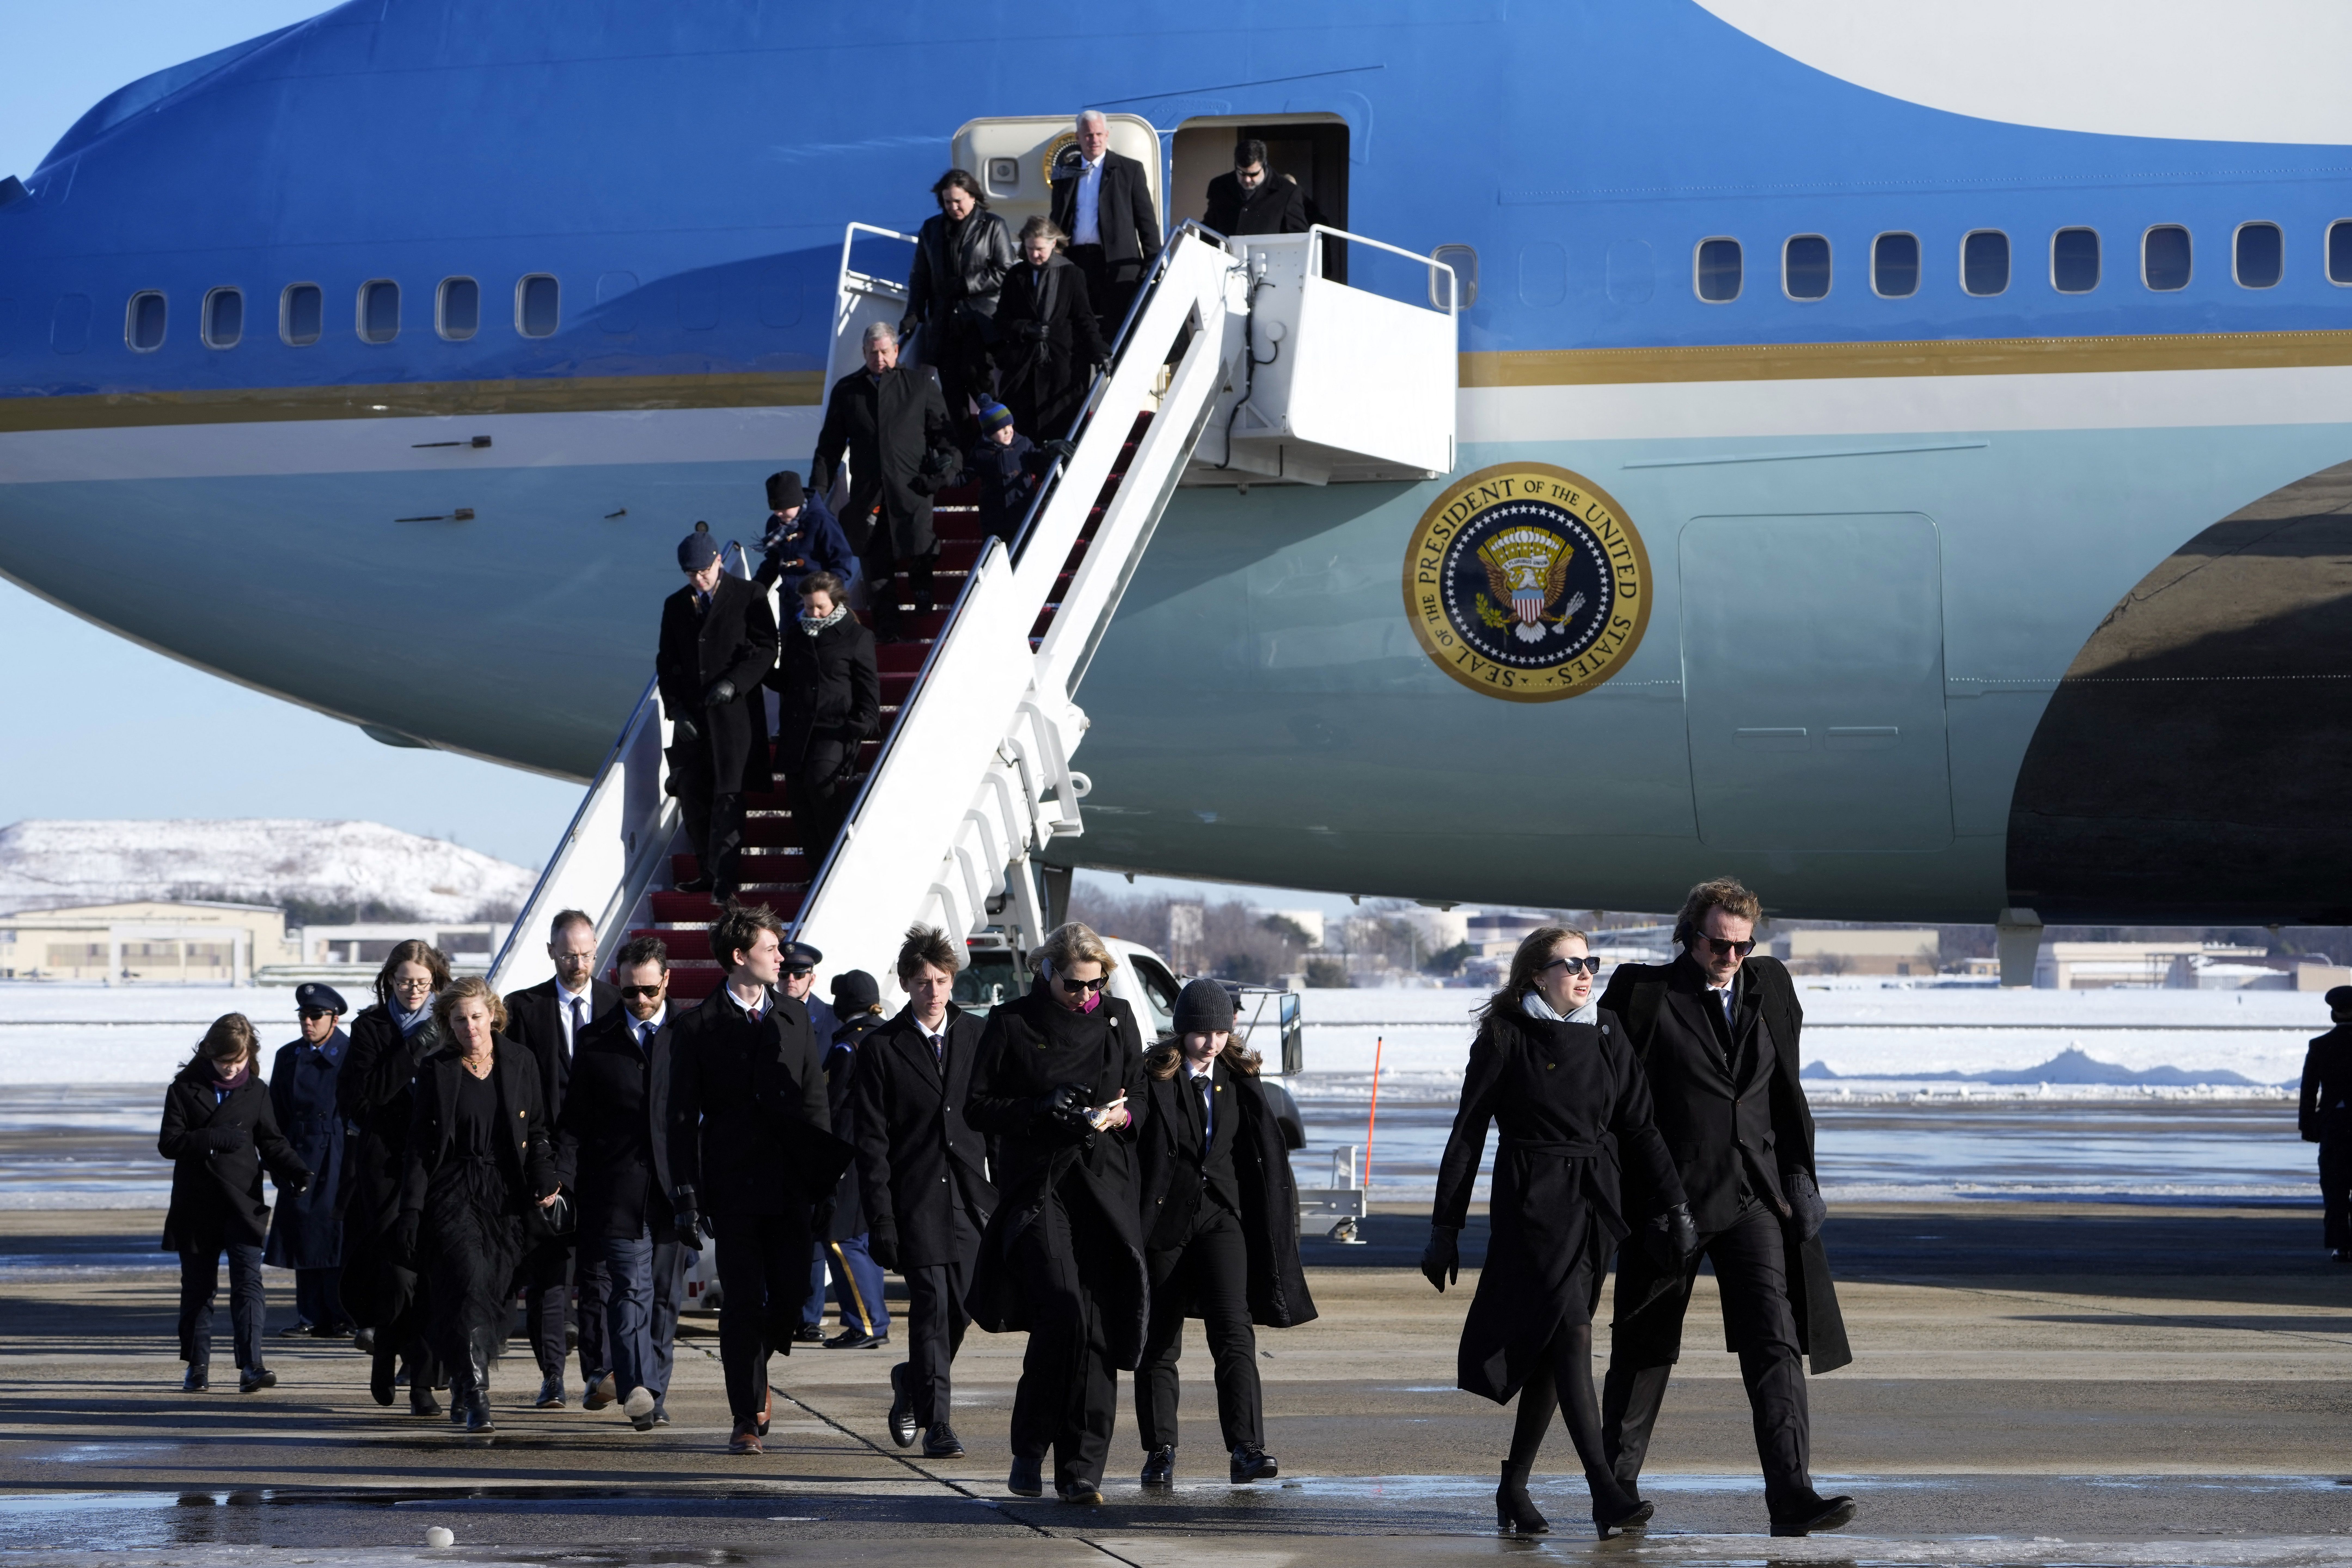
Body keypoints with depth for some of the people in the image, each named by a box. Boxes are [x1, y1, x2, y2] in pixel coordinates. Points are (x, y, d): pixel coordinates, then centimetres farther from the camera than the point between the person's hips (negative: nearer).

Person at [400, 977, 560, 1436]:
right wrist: (412, 1209, -3)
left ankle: (465, 1389, 24)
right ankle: (476, 1399, -20)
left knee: (496, 1291, 3)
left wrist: (544, 1179, -4)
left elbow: (538, 1130, 12)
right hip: (453, 1195, -2)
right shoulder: (436, 1072, 2)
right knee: (469, 1284, -17)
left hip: (505, 1195, 3)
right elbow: (419, 1147, 3)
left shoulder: (520, 1063, 7)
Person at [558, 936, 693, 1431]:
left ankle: (653, 1395, 14)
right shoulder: (596, 1041, 8)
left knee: (665, 1295, 6)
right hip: (617, 1190, -1)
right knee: (631, 1287, -13)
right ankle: (638, 1390, -23)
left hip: (674, 1188, 1)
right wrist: (563, 1178, -5)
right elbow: (574, 1120, 8)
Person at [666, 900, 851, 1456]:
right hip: (734, 1187, -3)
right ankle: (747, 1417, 5)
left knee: (792, 1294, 0)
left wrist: (827, 1175, 5)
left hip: (789, 1185, 4)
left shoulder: (793, 1018, 11)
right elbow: (683, 1118, -2)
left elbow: (814, 1102, 13)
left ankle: (750, 1367, 30)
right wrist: (687, 1196, -8)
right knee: (743, 1302, -3)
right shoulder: (698, 1029, -1)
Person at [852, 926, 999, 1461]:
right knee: (931, 1306, -8)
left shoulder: (977, 1036, 9)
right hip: (915, 1202, -3)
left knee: (963, 1307, 3)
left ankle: (912, 1383, 30)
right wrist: (880, 1220, -8)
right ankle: (937, 1422, 0)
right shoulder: (882, 1050, 0)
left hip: (970, 1198, 3)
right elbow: (872, 1143, -2)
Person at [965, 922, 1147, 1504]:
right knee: (1062, 1308, -19)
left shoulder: (1118, 1020, 13)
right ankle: (1028, 1451, -3)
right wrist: (1042, 1111, -13)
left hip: (1104, 1188, 3)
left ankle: (1082, 1471, 1)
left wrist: (1121, 1114, -4)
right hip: (1036, 1187, -3)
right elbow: (978, 1107, 2)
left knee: (1099, 1326, -3)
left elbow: (1143, 1098, 19)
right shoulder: (1010, 1024, 2)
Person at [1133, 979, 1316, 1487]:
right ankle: (1160, 1452, 16)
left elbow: (1266, 1159, 12)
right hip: (1164, 1220, -2)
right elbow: (1129, 1155, -7)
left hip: (1222, 1217, 2)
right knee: (1159, 1341, 5)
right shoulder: (1154, 1082, -4)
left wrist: (1272, 1226, 7)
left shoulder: (1240, 1084, 8)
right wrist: (1131, 1227, -13)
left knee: (1233, 1331, -13)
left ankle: (1246, 1449, -21)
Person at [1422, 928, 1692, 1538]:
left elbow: (1638, 1125, 11)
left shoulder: (1605, 1032, 11)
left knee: (1553, 1348, 7)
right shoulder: (1505, 1038, -3)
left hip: (1594, 1203, 5)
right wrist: (1445, 1229, -1)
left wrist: (1673, 1207, 4)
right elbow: (1467, 1134, 0)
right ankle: (1606, 1497, -22)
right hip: (1532, 1201, -5)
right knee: (1572, 1333, -16)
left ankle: (1513, 1492, 16)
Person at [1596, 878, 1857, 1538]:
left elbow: (1785, 1091, 17)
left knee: (1777, 1341, -10)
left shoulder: (1771, 987, 9)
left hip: (1754, 1195, 3)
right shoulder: (1643, 992, -4)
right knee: (1644, 1346, 9)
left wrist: (1797, 1174, 11)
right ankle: (1617, 1479, 26)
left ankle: (1791, 1494, -17)